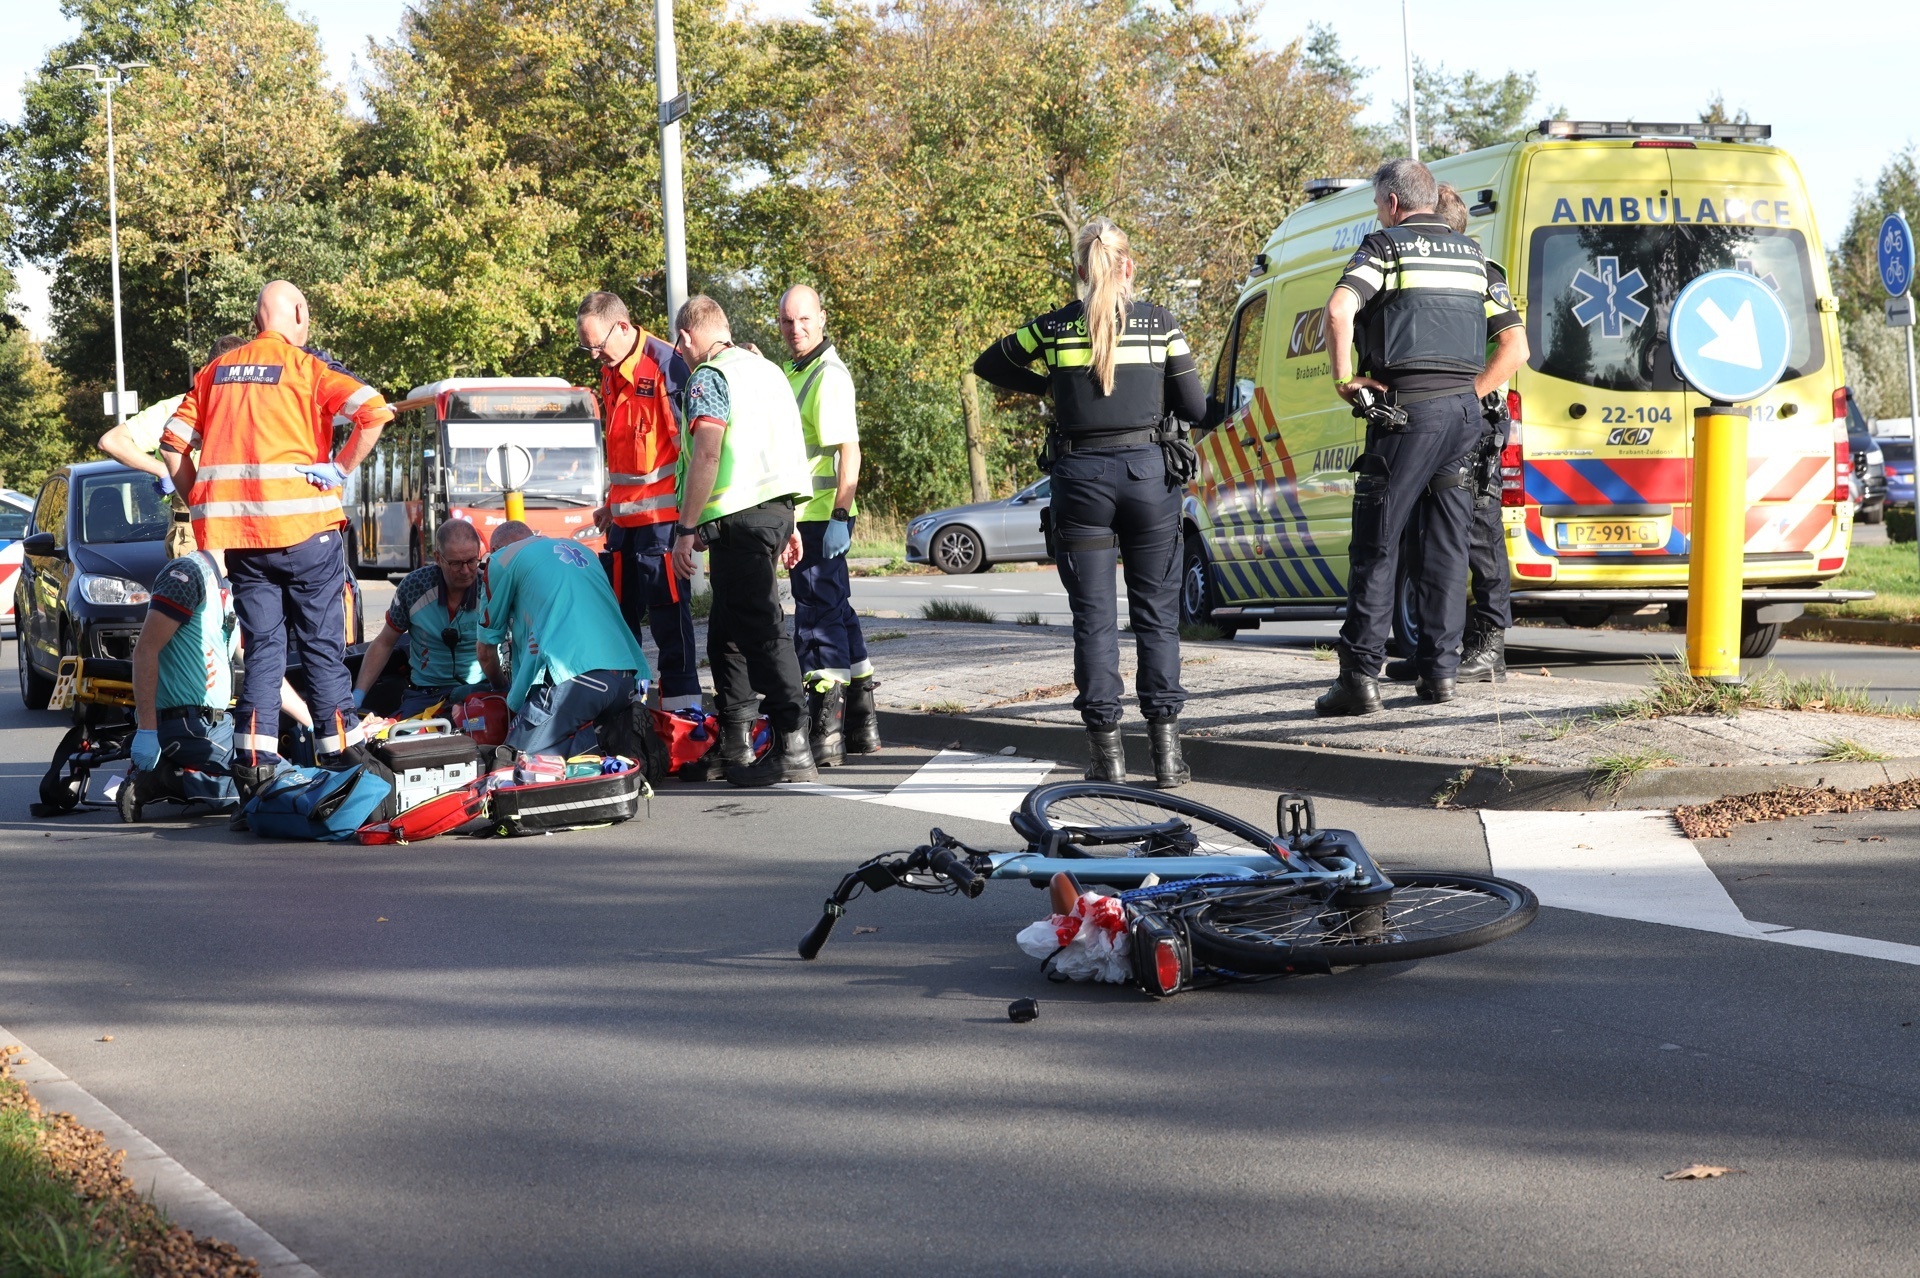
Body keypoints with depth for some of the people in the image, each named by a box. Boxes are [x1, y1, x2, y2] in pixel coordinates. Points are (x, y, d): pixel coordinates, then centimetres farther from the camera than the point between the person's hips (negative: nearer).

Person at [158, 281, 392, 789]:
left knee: (262, 647, 8)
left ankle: (253, 762, -1)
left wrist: (202, 503, 14)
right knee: (322, 646, 3)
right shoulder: (308, 367, 0)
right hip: (303, 525, -4)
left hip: (237, 534, 4)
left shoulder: (216, 371, 14)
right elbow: (373, 413, -15)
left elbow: (173, 444, 11)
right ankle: (341, 755, 3)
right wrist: (340, 470, -7)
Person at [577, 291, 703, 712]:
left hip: (662, 515, -8)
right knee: (620, 613, 12)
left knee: (668, 612, -6)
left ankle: (682, 707, -3)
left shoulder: (666, 365, -13)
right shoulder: (610, 372, 12)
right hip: (625, 516, 9)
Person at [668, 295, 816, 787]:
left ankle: (794, 749, -15)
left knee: (761, 630, -10)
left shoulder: (708, 378, -7)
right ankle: (734, 746, 18)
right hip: (777, 507, 9)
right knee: (727, 630, 15)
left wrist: (687, 529, -15)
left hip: (740, 516, -9)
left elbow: (707, 455, -18)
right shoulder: (767, 370, 20)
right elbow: (789, 449, 21)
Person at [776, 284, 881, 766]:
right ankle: (860, 720, 25)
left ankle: (825, 731, -9)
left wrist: (840, 516, -25)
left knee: (818, 616, -9)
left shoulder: (829, 377, -14)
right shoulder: (792, 371, 17)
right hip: (803, 515, 10)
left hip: (819, 518, -10)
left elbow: (849, 450, -20)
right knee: (837, 612, 16)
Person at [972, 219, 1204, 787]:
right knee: (1156, 613, 7)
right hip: (1149, 472, 0)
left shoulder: (1055, 327, 2)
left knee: (1093, 617, 5)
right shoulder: (1159, 323, 1)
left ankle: (1107, 751, 2)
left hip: (1081, 477, 0)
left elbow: (988, 366, 16)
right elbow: (1193, 407, 1)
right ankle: (1166, 748, 2)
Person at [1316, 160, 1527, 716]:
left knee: (1376, 544, -3)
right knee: (1446, 544, 11)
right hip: (1465, 410, 6)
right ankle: (1439, 668, 10)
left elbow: (1339, 310, -20)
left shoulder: (1386, 246, 0)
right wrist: (1470, 393, 14)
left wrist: (1344, 379, -10)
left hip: (1408, 409, -6)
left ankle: (1361, 675, -7)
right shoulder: (1470, 254, 18)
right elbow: (1515, 345, 14)